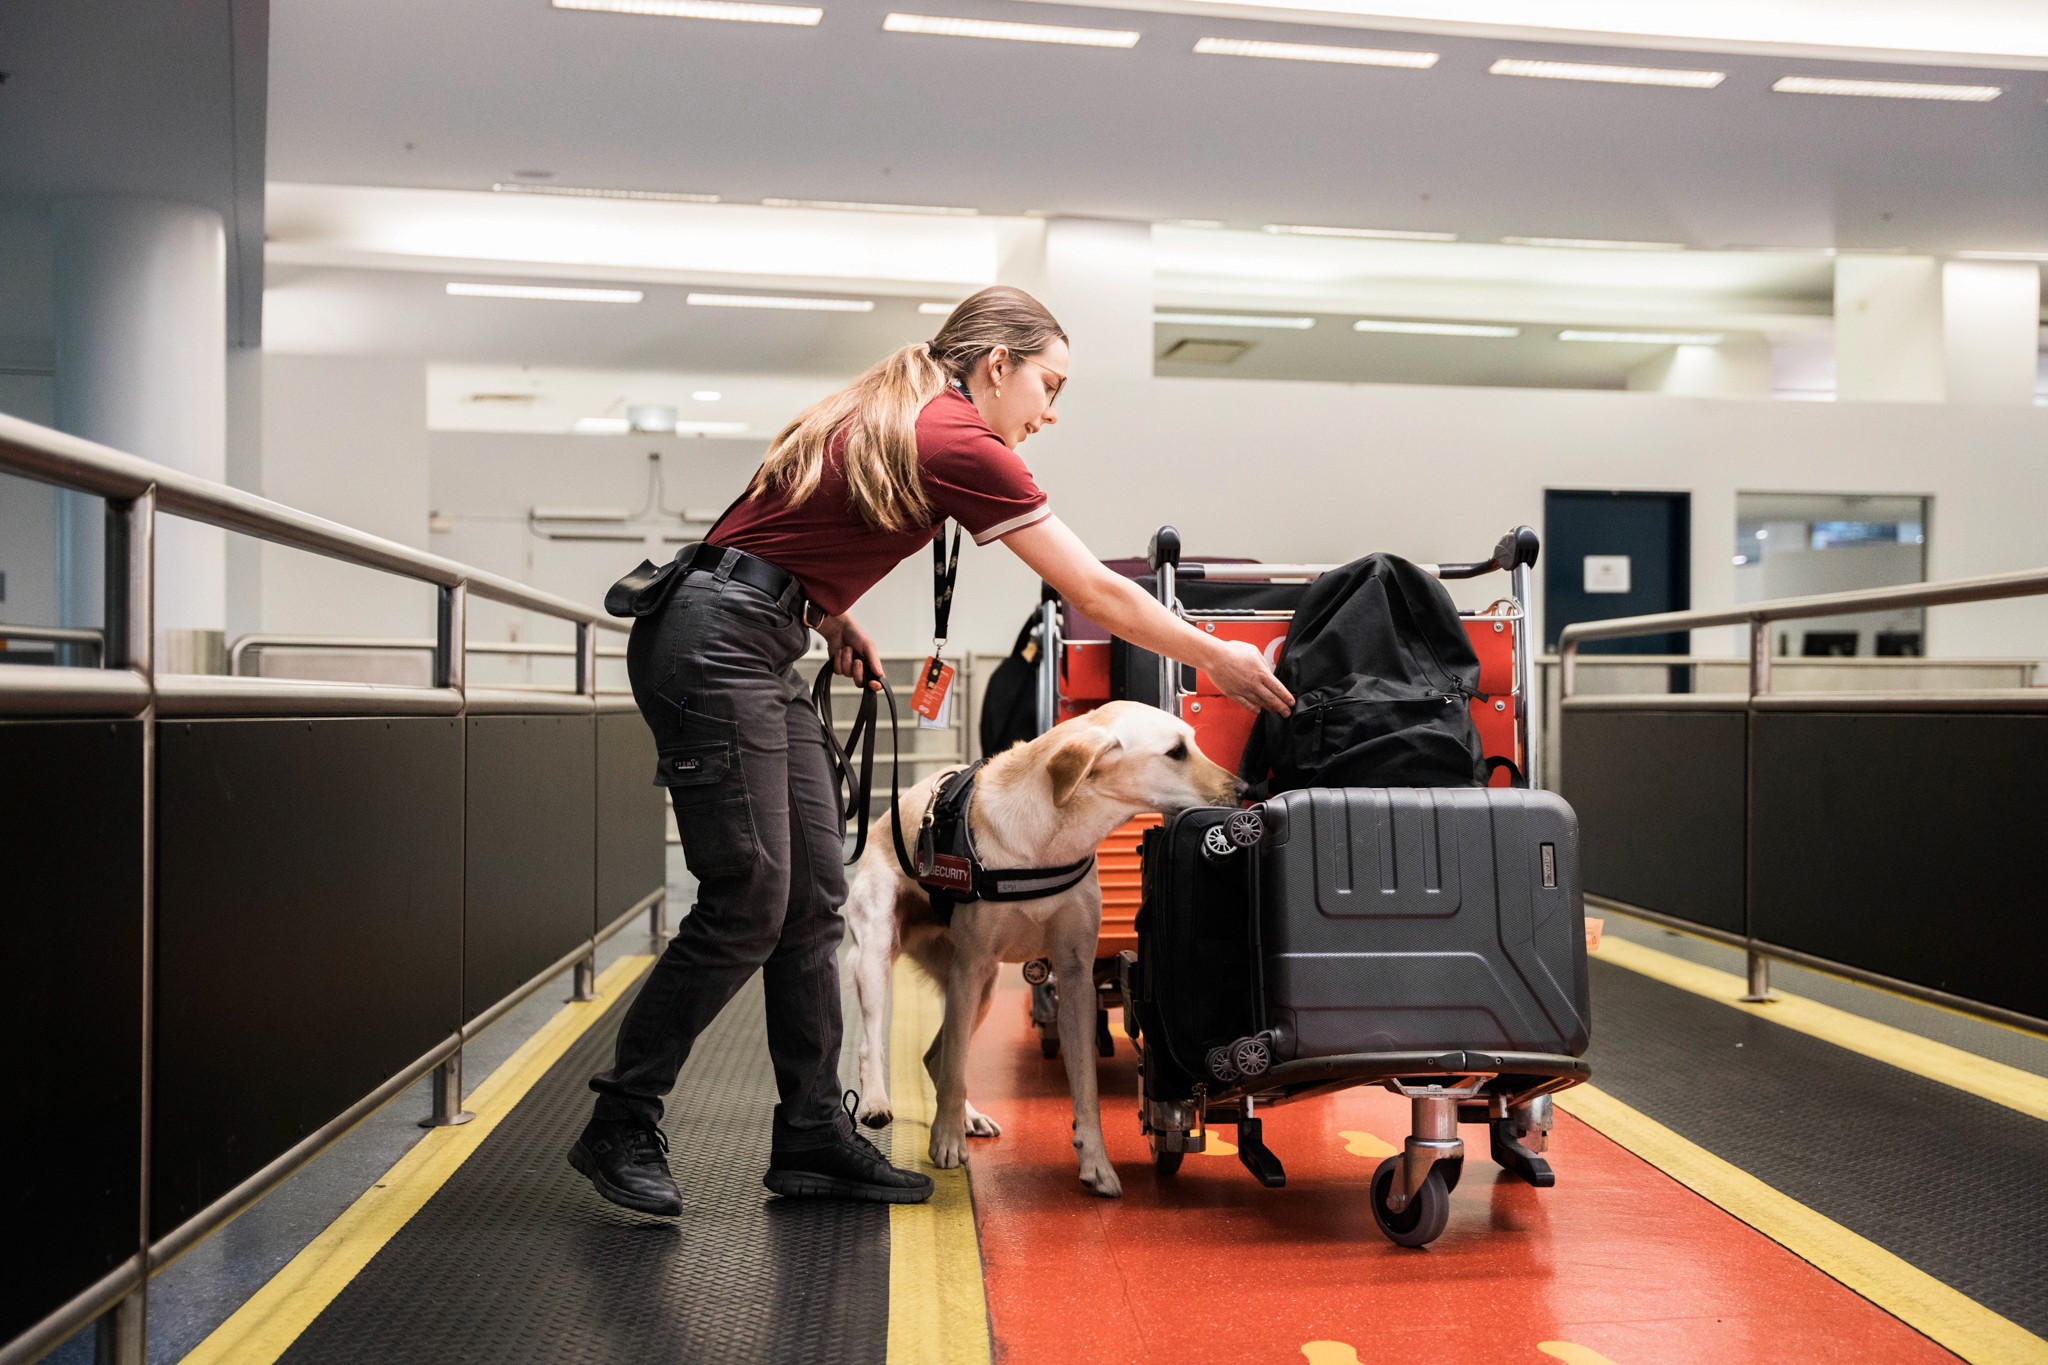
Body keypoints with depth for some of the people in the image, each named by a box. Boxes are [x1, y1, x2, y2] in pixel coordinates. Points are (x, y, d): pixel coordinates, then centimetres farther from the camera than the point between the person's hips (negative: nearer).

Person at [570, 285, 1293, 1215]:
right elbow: (1095, 592, -8)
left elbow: (789, 526, 20)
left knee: (813, 900, 7)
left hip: (756, 654, 10)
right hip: (714, 647, -10)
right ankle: (620, 1128, 5)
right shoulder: (960, 442, -11)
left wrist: (831, 619, 10)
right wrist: (1216, 658, 2)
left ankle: (814, 1137, 12)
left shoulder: (885, 416, 17)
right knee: (748, 905, -8)